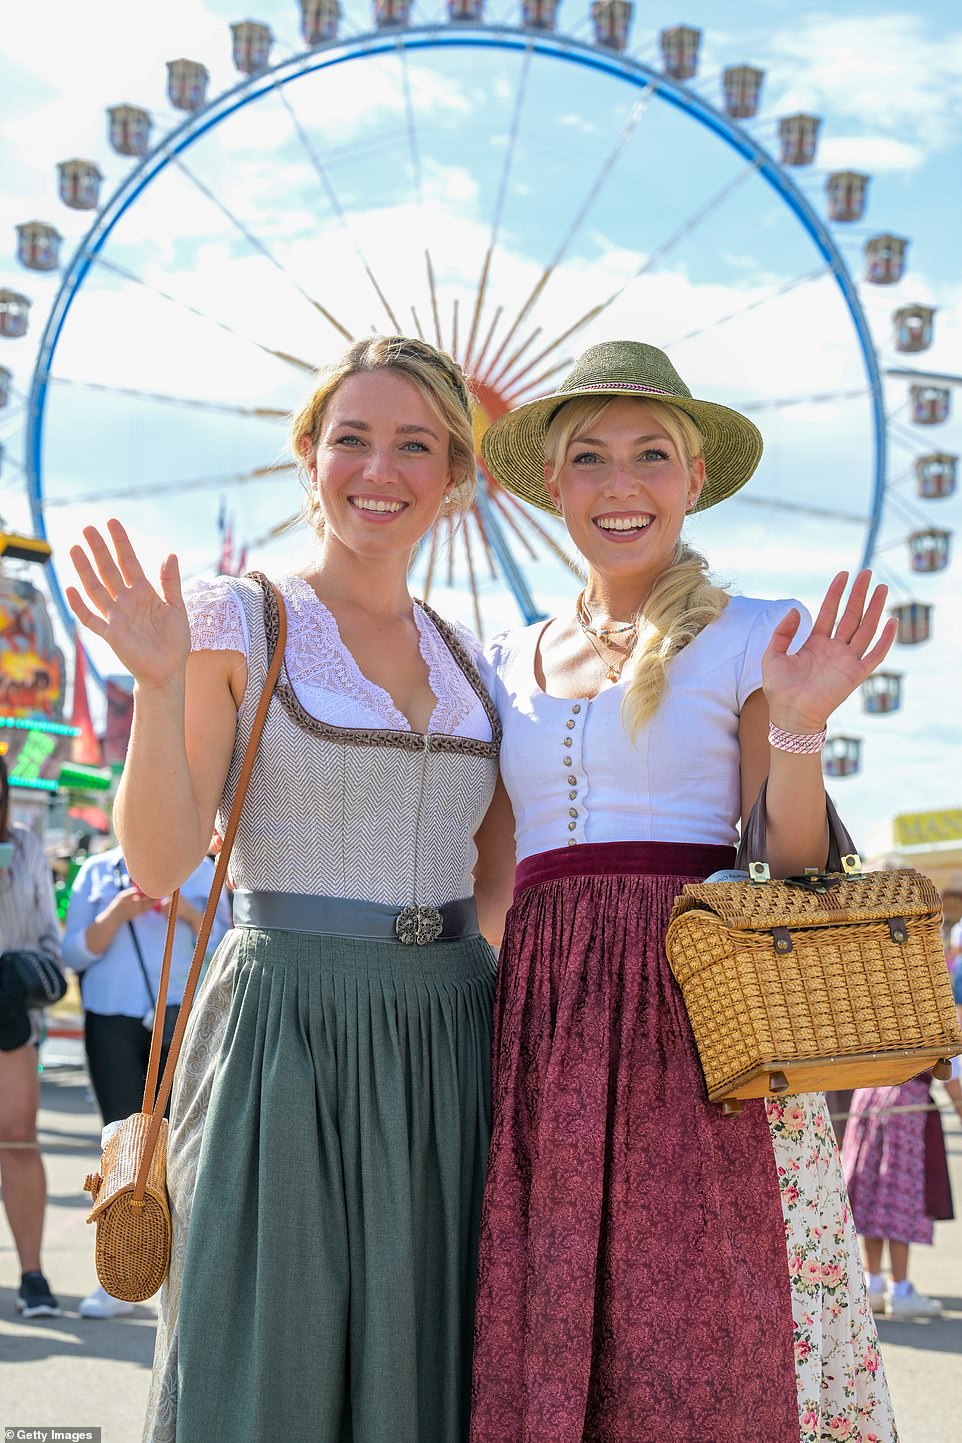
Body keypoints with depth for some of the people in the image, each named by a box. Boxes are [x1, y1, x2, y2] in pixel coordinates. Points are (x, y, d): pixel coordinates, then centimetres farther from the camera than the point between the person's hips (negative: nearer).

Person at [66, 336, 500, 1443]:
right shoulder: (238, 621, -3)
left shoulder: (464, 655, 12)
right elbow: (159, 860, -10)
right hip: (288, 1029, -5)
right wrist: (159, 684, -24)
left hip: (447, 1041, 5)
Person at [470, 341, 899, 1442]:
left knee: (704, 1348, -6)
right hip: (543, 1021, 4)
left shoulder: (750, 641, 3)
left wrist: (796, 724, -17)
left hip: (698, 1015, -4)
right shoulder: (510, 663, 15)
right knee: (544, 1349, 3)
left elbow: (791, 874, -1)